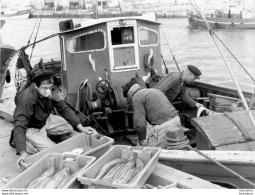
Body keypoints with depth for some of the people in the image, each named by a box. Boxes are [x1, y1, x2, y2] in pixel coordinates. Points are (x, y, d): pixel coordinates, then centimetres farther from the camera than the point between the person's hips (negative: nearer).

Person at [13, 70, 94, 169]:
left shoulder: (51, 92, -17)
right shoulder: (27, 99, -35)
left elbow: (64, 109, -7)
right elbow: (20, 126, -38)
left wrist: (81, 127, -16)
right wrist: (22, 152, -49)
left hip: (45, 121, 7)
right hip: (31, 128, -7)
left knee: (70, 127, -2)